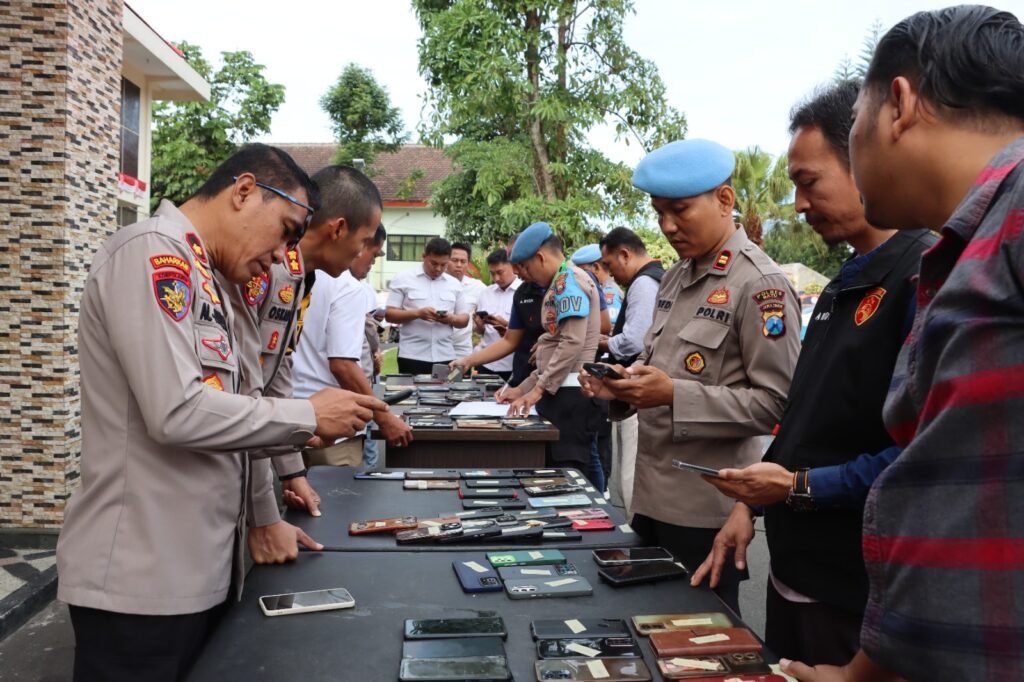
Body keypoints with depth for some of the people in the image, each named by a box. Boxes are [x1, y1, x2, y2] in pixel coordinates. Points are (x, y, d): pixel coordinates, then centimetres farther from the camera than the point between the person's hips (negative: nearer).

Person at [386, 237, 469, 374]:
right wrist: (417, 313, -18)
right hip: (412, 356, -3)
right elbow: (389, 314, -2)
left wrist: (451, 319, -9)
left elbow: (464, 319, 14)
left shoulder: (454, 284, 12)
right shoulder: (403, 279, 2)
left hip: (445, 356, 3)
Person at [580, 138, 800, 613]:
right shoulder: (676, 277, 11)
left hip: (706, 507, -8)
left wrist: (675, 396, -25)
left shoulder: (760, 284, -15)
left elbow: (776, 401, -18)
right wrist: (625, 388, -2)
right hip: (653, 496, 8)